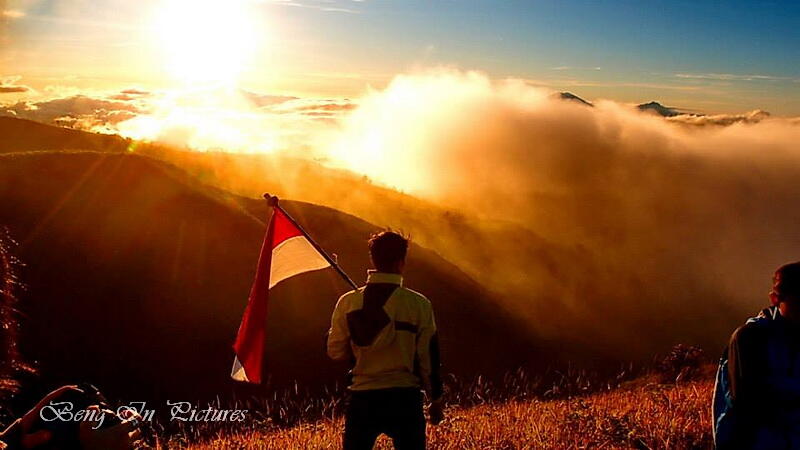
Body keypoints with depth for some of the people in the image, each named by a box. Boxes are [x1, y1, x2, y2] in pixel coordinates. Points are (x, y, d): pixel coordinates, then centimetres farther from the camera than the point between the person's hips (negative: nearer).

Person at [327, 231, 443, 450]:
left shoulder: (348, 302, -3)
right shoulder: (419, 304, -7)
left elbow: (336, 352, 2)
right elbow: (428, 357, -2)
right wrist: (436, 400, 9)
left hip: (363, 398, 2)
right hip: (405, 398, -1)